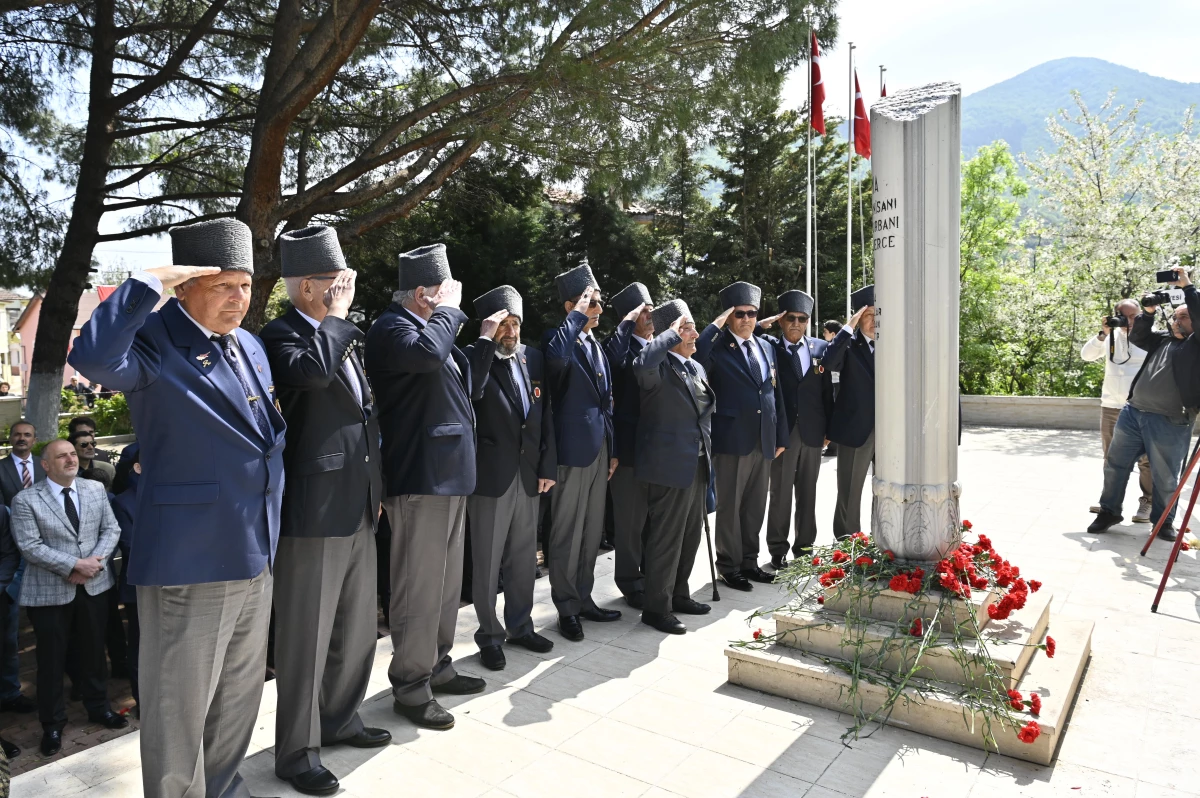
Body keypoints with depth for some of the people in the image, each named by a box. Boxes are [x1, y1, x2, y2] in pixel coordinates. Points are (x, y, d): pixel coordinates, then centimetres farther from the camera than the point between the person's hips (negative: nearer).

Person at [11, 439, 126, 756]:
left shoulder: (96, 489, 4)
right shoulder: (25, 500, -8)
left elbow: (111, 529, 2)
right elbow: (30, 547, -14)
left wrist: (95, 563, -14)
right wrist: (75, 565, -20)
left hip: (94, 585, 3)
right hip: (49, 591, -3)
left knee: (93, 651, 15)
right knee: (52, 658, 7)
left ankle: (99, 708, 32)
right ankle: (52, 724, 24)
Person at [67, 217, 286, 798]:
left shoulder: (251, 347, 11)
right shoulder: (153, 343, -11)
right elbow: (93, 357, -35)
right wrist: (149, 284, -26)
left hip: (255, 557, 8)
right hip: (188, 560, -7)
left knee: (240, 695, 22)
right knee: (179, 706, 7)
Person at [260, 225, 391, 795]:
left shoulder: (343, 338, 14)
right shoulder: (281, 335, -10)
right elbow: (312, 370, -35)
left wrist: (375, 489, 19)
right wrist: (337, 316, -17)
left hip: (358, 511, 8)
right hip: (313, 513, -8)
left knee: (357, 628, 19)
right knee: (306, 638, 5)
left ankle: (340, 719, 38)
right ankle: (297, 750, 22)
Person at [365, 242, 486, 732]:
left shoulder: (431, 326, 19)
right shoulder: (391, 327, -10)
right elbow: (426, 352, -32)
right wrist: (447, 308, -17)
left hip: (450, 474, 10)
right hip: (419, 478, -10)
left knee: (446, 580, 18)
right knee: (419, 586, -2)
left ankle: (437, 666, 32)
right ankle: (410, 686, 11)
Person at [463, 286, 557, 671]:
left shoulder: (532, 357, 8)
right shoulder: (475, 356, -7)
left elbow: (545, 415, 9)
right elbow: (470, 390, -31)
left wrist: (548, 465, 5)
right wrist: (485, 341, -26)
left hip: (529, 474, 5)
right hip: (490, 475, -5)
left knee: (524, 557, 16)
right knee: (487, 561, 6)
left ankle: (520, 626, 32)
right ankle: (490, 635, 21)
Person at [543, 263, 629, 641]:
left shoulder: (596, 345, 15)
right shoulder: (559, 339, -9)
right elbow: (556, 354, -37)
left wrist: (612, 449, 16)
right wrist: (578, 315, -25)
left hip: (599, 451, 8)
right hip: (572, 451, -8)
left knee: (592, 533, 16)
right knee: (567, 536, 3)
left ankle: (583, 599, 29)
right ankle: (566, 609, 15)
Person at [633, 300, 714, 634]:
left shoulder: (696, 368, 14)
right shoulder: (660, 366, -14)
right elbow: (642, 364, -40)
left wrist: (707, 456, 17)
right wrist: (673, 334, -27)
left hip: (696, 465, 9)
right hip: (669, 465, -9)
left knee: (690, 533, 18)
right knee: (666, 537, 0)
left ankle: (678, 594, 33)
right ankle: (656, 608, 13)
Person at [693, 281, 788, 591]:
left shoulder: (766, 348, 14)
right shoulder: (718, 347, -4)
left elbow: (776, 395, 16)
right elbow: (695, 359, -28)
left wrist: (781, 436, 13)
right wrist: (715, 326, -19)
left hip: (764, 441, 6)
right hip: (732, 440, -6)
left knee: (755, 506, 14)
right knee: (729, 506, 4)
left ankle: (749, 562, 28)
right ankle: (728, 567, 16)